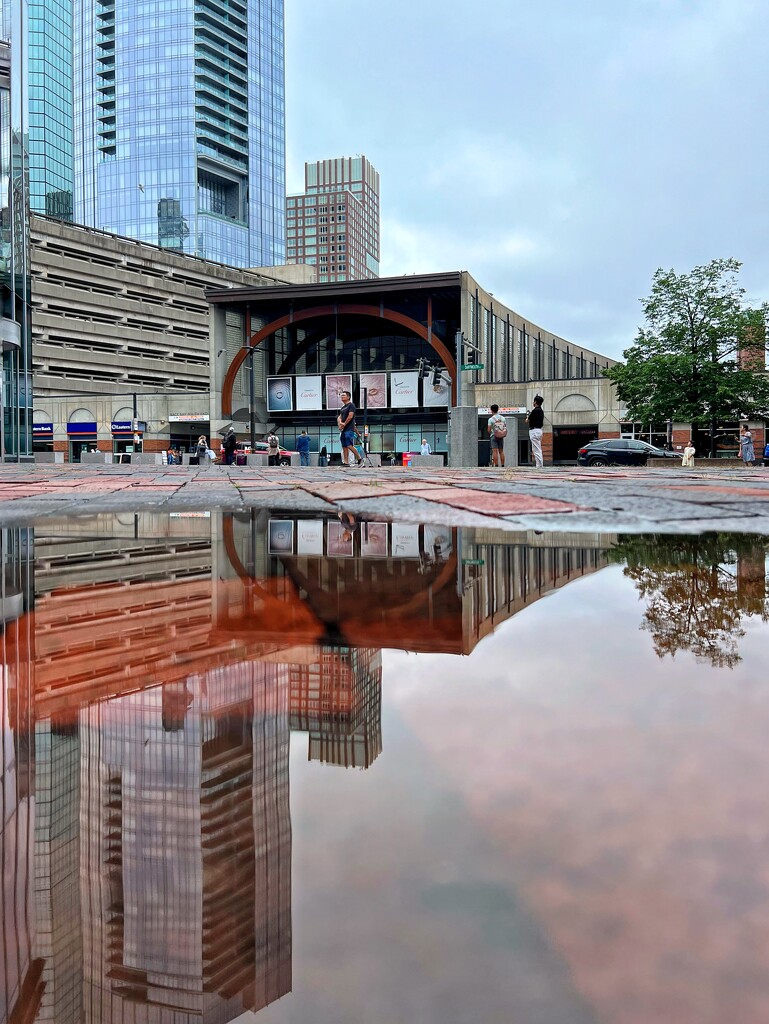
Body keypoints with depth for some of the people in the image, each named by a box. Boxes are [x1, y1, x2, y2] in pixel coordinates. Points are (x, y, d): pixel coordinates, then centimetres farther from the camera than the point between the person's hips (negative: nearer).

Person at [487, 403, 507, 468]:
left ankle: (496, 465, -13)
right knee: (501, 451, 7)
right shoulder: (503, 418, 7)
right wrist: (504, 435, 19)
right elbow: (506, 429, 7)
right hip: (501, 437, 4)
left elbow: (489, 430, -9)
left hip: (494, 436, -4)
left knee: (495, 451, -7)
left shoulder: (491, 419, -6)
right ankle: (502, 465, 5)